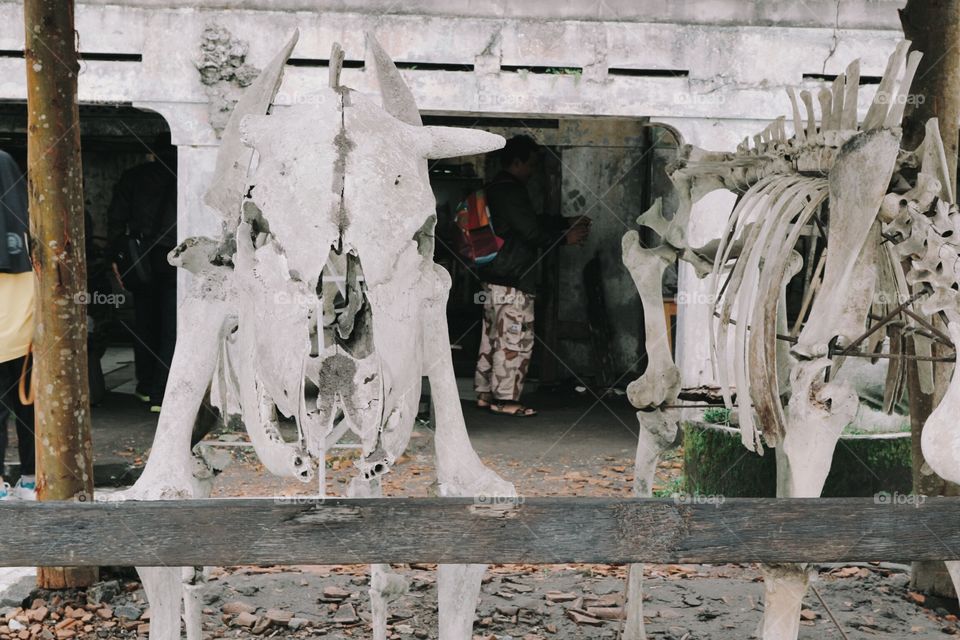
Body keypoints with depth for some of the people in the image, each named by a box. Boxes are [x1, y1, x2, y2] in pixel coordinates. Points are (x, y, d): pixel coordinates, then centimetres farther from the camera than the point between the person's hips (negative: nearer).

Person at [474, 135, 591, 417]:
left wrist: (567, 222, 18)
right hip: (512, 282, -11)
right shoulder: (510, 191, -15)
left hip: (493, 278, 11)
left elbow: (532, 220, 23)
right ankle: (505, 399, -1)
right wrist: (566, 238, -5)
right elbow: (532, 231, -17)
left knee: (493, 336, 14)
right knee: (515, 340, -5)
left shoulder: (497, 188, 18)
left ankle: (485, 393, 19)